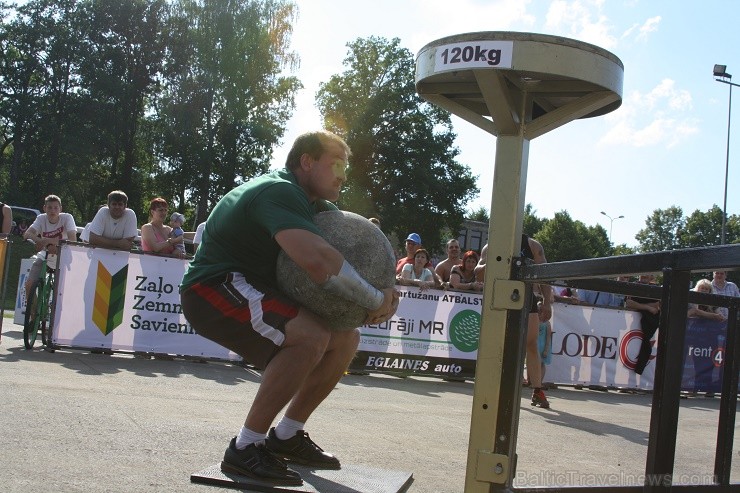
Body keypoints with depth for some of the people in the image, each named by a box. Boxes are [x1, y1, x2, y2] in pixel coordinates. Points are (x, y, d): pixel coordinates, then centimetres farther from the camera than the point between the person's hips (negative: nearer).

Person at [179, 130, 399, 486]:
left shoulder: (318, 206, 11)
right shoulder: (279, 192, -22)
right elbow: (317, 260, -39)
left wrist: (385, 290, -12)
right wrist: (377, 301, -27)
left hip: (255, 293, 10)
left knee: (345, 340, 6)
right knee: (311, 335, -31)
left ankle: (286, 436, 13)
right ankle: (245, 449, -20)